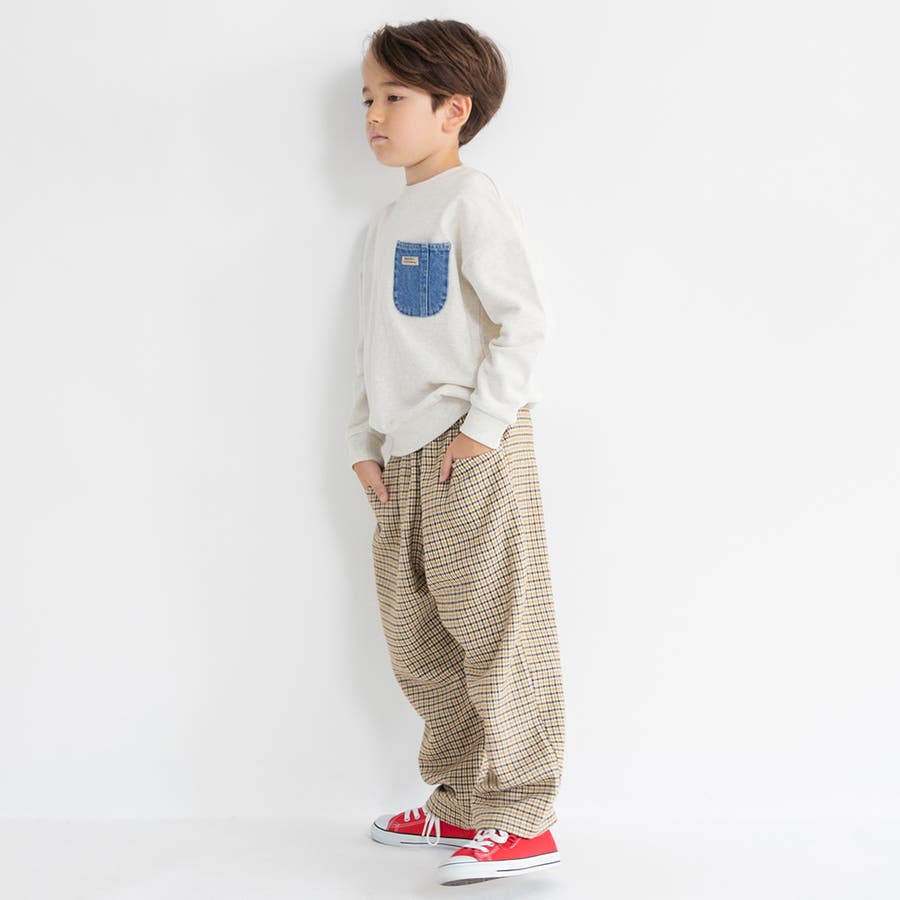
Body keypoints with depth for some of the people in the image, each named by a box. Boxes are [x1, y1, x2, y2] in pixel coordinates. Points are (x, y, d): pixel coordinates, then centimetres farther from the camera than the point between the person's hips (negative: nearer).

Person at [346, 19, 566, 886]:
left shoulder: (470, 202, -7)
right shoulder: (384, 225, 19)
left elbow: (524, 321, -14)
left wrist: (484, 425, -17)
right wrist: (364, 443, 14)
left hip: (476, 454, -9)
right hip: (406, 459, 9)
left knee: (494, 633, -6)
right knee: (419, 644, 13)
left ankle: (519, 820, 2)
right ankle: (459, 803, 25)